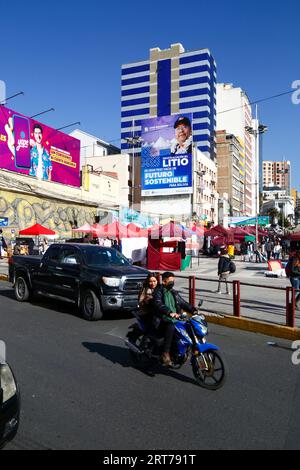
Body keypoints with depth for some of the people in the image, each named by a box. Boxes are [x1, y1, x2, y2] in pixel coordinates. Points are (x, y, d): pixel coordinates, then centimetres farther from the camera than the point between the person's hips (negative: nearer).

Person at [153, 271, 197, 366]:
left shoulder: (174, 293, 21)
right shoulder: (158, 292, -2)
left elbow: (183, 303, 18)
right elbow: (158, 305, -21)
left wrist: (193, 310, 0)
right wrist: (170, 312, -37)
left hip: (175, 319, 7)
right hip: (163, 320, -7)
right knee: (171, 327, -35)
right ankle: (165, 354, -31)